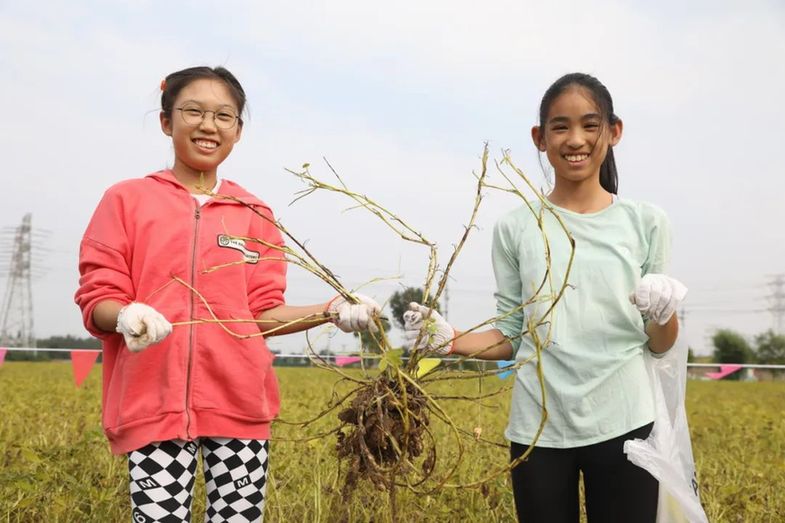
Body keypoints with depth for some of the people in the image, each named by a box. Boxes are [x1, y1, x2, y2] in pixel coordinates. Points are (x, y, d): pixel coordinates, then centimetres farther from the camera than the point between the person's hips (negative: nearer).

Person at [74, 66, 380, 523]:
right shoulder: (127, 200, 6)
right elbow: (97, 300, 3)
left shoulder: (255, 215, 11)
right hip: (154, 402, -2)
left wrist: (333, 311, -6)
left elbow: (264, 313, 9)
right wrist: (126, 316, -19)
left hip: (239, 403, 2)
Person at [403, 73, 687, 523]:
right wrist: (450, 340, -10)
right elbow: (510, 339, 7)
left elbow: (660, 346, 4)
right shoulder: (516, 229, 2)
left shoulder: (646, 223, 1)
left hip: (623, 425, 0)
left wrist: (666, 313, -17)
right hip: (539, 430, 1)